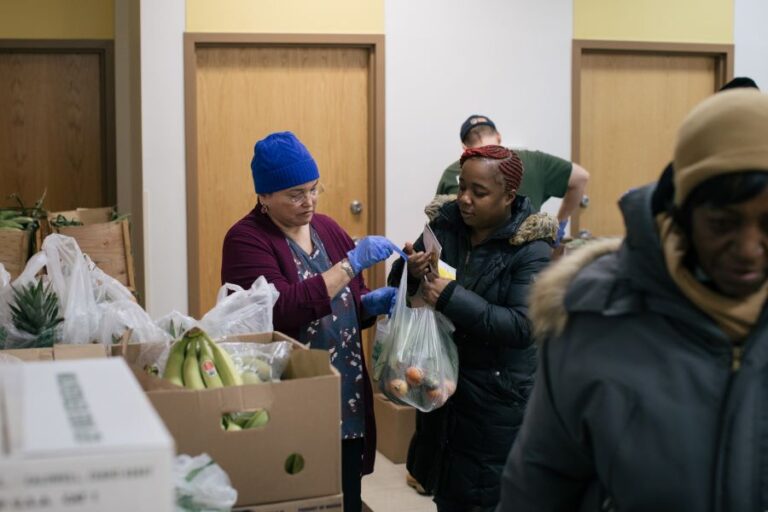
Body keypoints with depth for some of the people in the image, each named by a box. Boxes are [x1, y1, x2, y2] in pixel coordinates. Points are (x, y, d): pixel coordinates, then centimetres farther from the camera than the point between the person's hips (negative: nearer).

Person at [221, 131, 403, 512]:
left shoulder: (326, 228, 10)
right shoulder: (246, 239, -10)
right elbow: (283, 310, -25)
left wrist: (371, 302, -4)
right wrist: (352, 263, -25)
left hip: (348, 404, 6)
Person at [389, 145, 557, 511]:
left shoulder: (531, 249, -15)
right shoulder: (446, 223, -1)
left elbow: (522, 326, -25)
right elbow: (400, 285, 7)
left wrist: (451, 298, -29)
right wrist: (409, 271, -17)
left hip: (498, 398, -5)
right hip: (442, 385, 5)